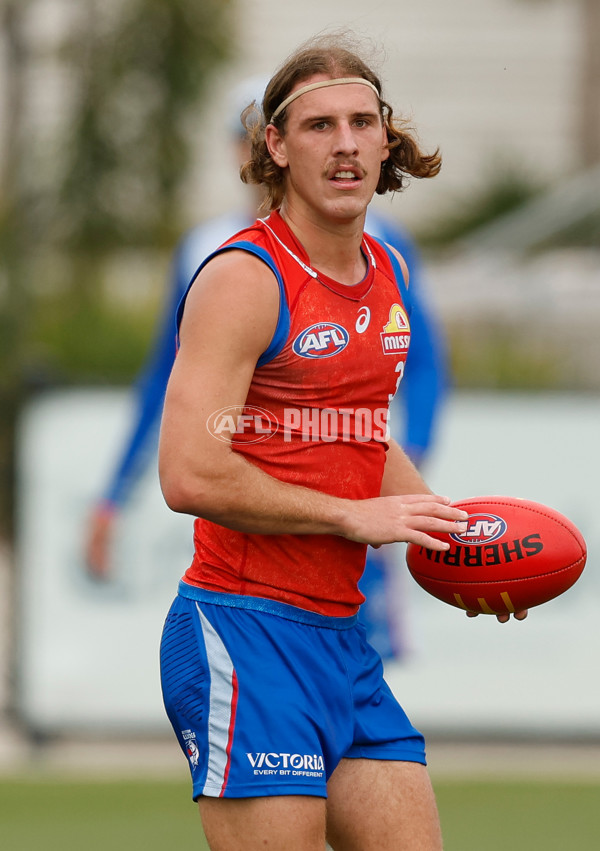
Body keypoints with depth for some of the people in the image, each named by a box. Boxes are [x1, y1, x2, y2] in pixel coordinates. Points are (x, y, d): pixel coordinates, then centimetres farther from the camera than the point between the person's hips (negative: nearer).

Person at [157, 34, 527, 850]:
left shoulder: (388, 275, 13)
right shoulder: (244, 279, -12)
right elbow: (191, 475, -20)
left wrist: (450, 528, 10)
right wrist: (359, 515, -15)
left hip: (342, 638, 8)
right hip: (245, 636, -8)